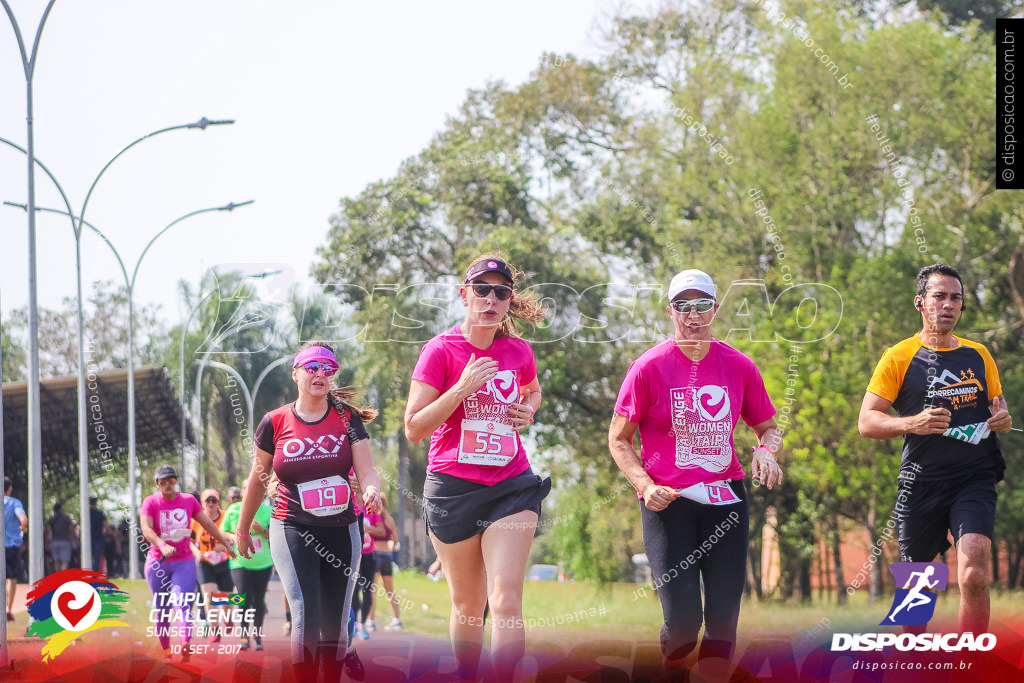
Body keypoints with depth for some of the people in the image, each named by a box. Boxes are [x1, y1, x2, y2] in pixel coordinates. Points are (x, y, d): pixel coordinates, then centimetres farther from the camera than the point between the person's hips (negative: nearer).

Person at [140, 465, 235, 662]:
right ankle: (165, 651, 16)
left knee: (182, 605, -17)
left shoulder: (189, 501, 6)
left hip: (184, 562, 0)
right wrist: (162, 545, -35)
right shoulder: (151, 503, -2)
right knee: (162, 610, 6)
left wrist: (226, 543, 21)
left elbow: (207, 524, 17)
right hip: (158, 563, 0)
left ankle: (186, 645, -35)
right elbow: (146, 529, -18)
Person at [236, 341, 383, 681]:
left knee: (335, 624, 7)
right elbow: (257, 480, 11)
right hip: (292, 529, -2)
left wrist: (371, 491, -29)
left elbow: (367, 471, -5)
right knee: (307, 617, -17)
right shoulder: (275, 423, 0)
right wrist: (243, 529, 18)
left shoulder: (347, 419, 1)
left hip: (341, 531, 2)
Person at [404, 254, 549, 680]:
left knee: (506, 600, -15)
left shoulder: (518, 352, 5)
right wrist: (463, 387, -20)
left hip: (511, 485, 2)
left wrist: (529, 410, 6)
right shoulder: (442, 350, -6)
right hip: (453, 486, -2)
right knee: (468, 605, 9)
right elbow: (414, 428, -10)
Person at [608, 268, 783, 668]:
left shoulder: (738, 366, 6)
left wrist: (766, 451, -6)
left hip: (726, 500, 3)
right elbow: (619, 440, 3)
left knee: (723, 617, -1)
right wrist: (645, 486, -12)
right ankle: (668, 670, 20)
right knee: (684, 618, -11)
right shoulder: (649, 368, -3)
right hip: (668, 501, -3)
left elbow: (768, 428, 18)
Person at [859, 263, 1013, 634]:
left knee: (974, 576, -20)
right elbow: (867, 421, -3)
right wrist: (913, 423, -21)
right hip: (921, 481, -1)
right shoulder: (899, 357, 1)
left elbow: (998, 406, 25)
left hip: (975, 478, 1)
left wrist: (1002, 419, 0)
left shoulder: (978, 355, 13)